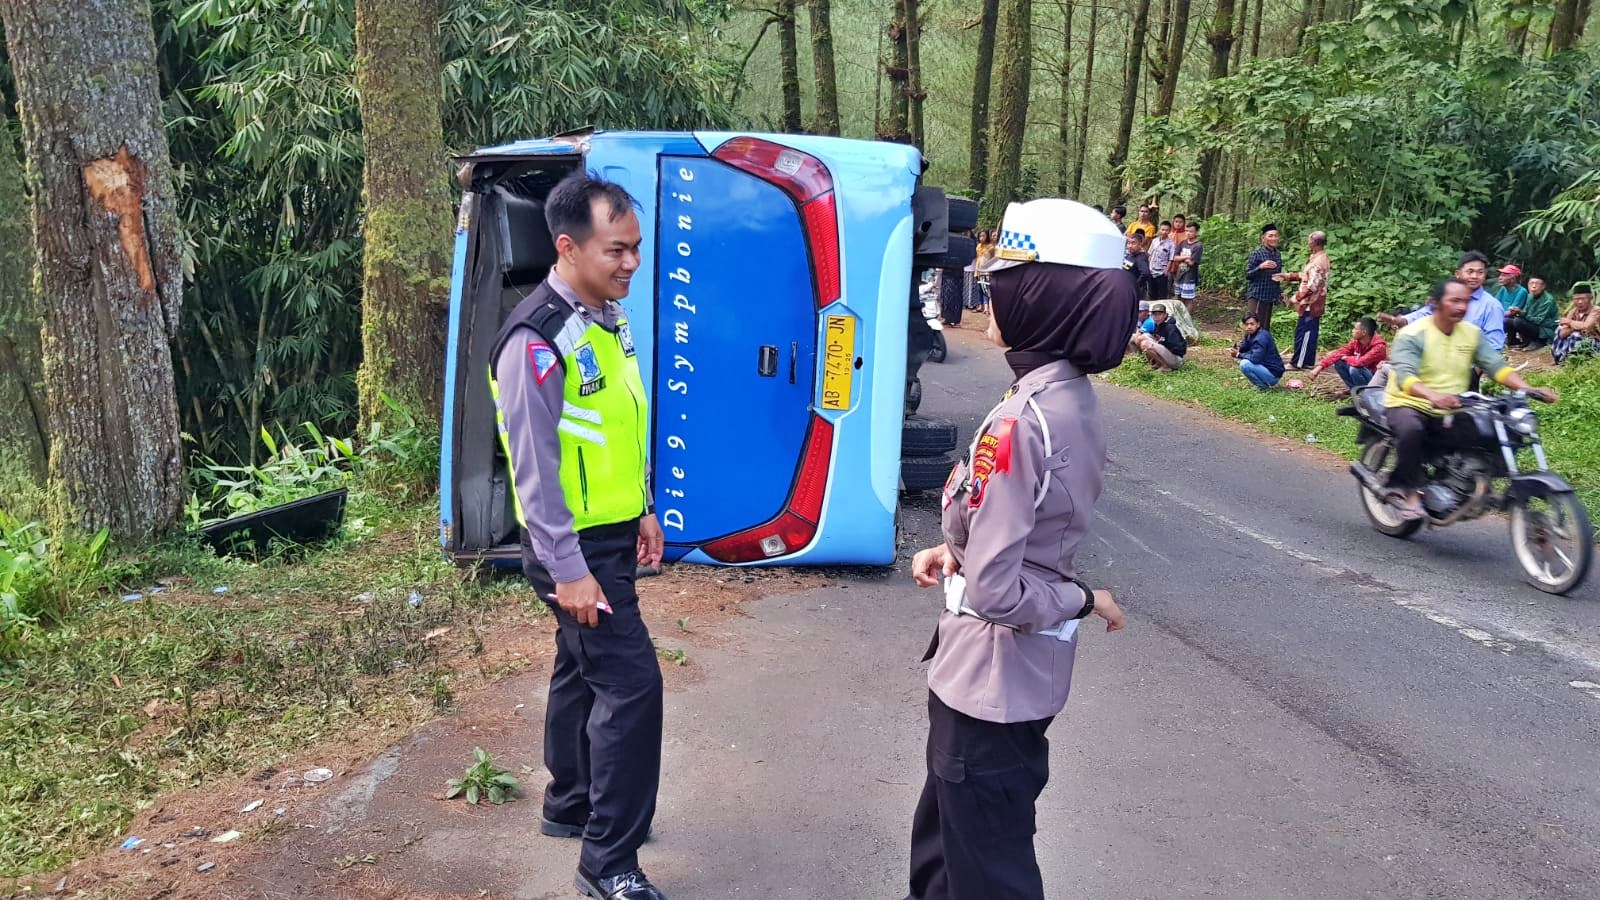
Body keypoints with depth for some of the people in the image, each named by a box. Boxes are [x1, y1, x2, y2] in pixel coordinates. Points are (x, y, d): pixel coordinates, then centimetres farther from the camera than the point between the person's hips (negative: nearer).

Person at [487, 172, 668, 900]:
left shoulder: (609, 318, 7)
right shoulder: (537, 340, -21)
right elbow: (534, 467, -22)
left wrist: (643, 510, 17)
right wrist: (567, 569, -22)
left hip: (612, 535, 9)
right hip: (575, 546, -9)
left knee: (584, 672, 20)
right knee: (631, 682, -8)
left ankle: (571, 805, 38)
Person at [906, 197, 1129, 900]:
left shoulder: (1019, 421, -28)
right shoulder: (1075, 399, 0)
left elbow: (993, 591, -28)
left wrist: (1080, 599, -12)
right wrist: (956, 548, -1)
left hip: (993, 674, -9)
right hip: (1032, 665, 9)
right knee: (946, 826, 29)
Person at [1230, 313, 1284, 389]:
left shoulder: (1262, 337, -22)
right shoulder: (1251, 334, 6)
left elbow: (1255, 358, -30)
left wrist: (1239, 355, -16)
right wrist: (1237, 350, -10)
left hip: (1273, 375, -10)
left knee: (1245, 364, -25)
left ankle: (1263, 386, -9)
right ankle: (1262, 383, 15)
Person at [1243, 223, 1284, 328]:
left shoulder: (1278, 255, 12)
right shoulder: (1256, 253, -8)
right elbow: (1247, 275, -10)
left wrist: (1280, 292, 17)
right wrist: (1261, 267, -24)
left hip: (1271, 297, 7)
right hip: (1257, 296, -6)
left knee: (1266, 327, 8)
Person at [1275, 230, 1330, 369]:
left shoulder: (1318, 261, -21)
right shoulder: (1317, 258, 12)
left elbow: (1312, 285, -25)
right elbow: (1305, 276, 20)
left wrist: (1297, 297, -18)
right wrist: (1287, 276, 14)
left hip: (1311, 304, -10)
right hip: (1314, 304, 10)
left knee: (1303, 333, -4)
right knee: (1310, 333, 14)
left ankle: (1297, 363, 0)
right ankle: (1308, 362, 20)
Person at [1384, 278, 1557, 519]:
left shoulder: (1472, 334, 9)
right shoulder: (1413, 334, -11)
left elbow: (1496, 365, 1)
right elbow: (1404, 375, -27)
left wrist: (1526, 388, -19)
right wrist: (1433, 395, -47)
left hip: (1451, 411, 6)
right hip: (1408, 405, -5)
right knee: (1411, 430, -39)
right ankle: (1409, 493, -23)